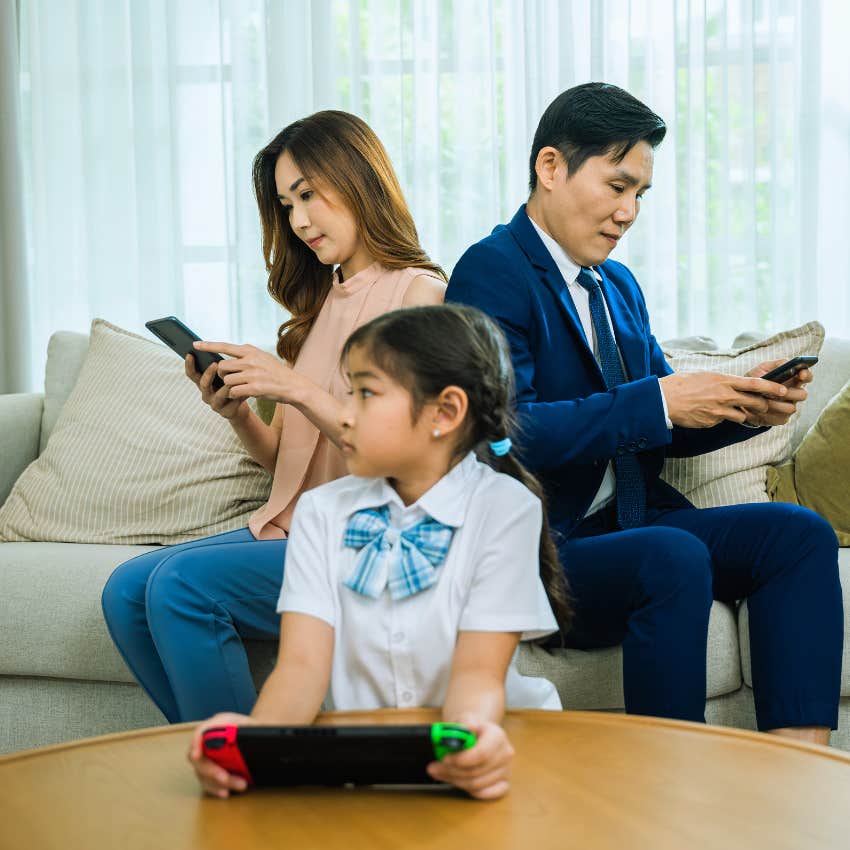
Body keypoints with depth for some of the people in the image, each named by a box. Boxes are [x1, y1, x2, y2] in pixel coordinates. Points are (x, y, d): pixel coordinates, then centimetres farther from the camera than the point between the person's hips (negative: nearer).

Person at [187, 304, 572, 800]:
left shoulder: (503, 507, -5)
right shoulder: (322, 512, 4)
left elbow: (479, 670, -13)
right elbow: (303, 663, -7)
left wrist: (471, 729, -37)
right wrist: (255, 731, -30)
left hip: (484, 745, -2)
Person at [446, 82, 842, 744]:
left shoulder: (619, 285, 20)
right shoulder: (492, 273, -7)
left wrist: (744, 407, -1)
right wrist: (657, 402, -23)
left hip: (634, 524, 8)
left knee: (800, 532, -12)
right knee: (674, 558, -34)